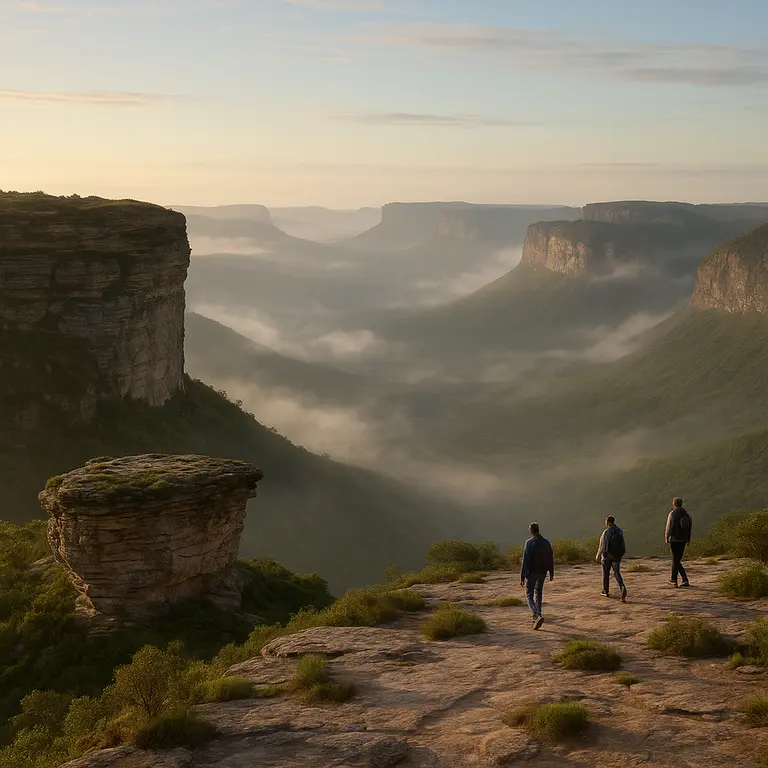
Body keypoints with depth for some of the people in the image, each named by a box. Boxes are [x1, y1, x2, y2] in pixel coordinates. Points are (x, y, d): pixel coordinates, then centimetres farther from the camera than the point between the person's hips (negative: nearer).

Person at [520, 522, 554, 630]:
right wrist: (551, 573, 18)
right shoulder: (546, 542, 1)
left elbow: (525, 561, -17)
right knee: (538, 594, 22)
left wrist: (522, 577, -14)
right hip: (542, 572, 5)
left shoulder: (529, 543, -15)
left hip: (531, 573, -5)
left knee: (529, 595, 3)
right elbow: (551, 559, 6)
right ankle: (537, 617, 26)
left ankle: (537, 617, -17)